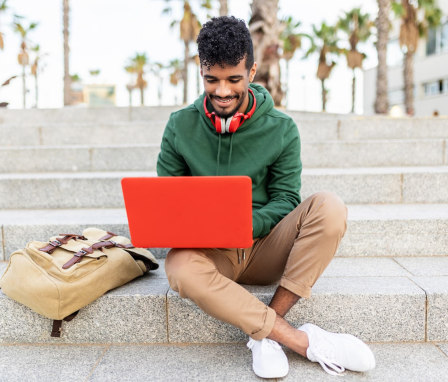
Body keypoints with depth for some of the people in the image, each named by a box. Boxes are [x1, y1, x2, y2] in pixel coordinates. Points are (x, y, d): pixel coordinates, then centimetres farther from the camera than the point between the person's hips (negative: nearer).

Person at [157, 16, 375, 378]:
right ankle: (306, 341, -25)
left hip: (265, 247, 1)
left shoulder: (281, 129, -1)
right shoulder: (180, 126, 1)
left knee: (329, 206, -26)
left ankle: (265, 331, -23)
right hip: (210, 251, 0)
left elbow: (285, 199, -2)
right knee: (180, 268, -36)